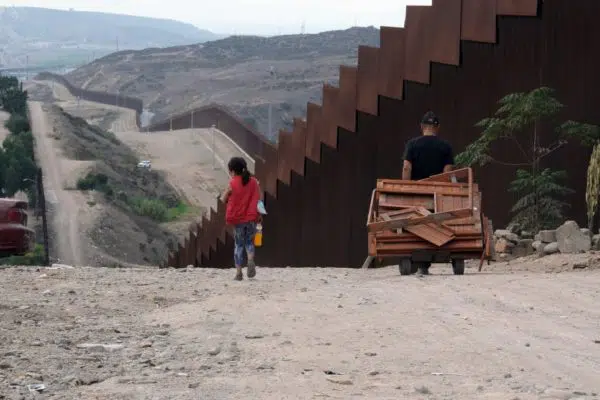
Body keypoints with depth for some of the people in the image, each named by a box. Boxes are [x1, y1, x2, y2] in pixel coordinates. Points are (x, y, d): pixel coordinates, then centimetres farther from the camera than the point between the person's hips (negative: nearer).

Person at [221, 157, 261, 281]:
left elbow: (223, 200, 0)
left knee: (238, 245, 10)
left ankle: (239, 272, 5)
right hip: (251, 218, 2)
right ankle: (251, 259, -14)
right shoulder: (254, 182, 1)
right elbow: (259, 199, 3)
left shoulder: (232, 184, -8)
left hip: (237, 219, -2)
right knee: (249, 242, 16)